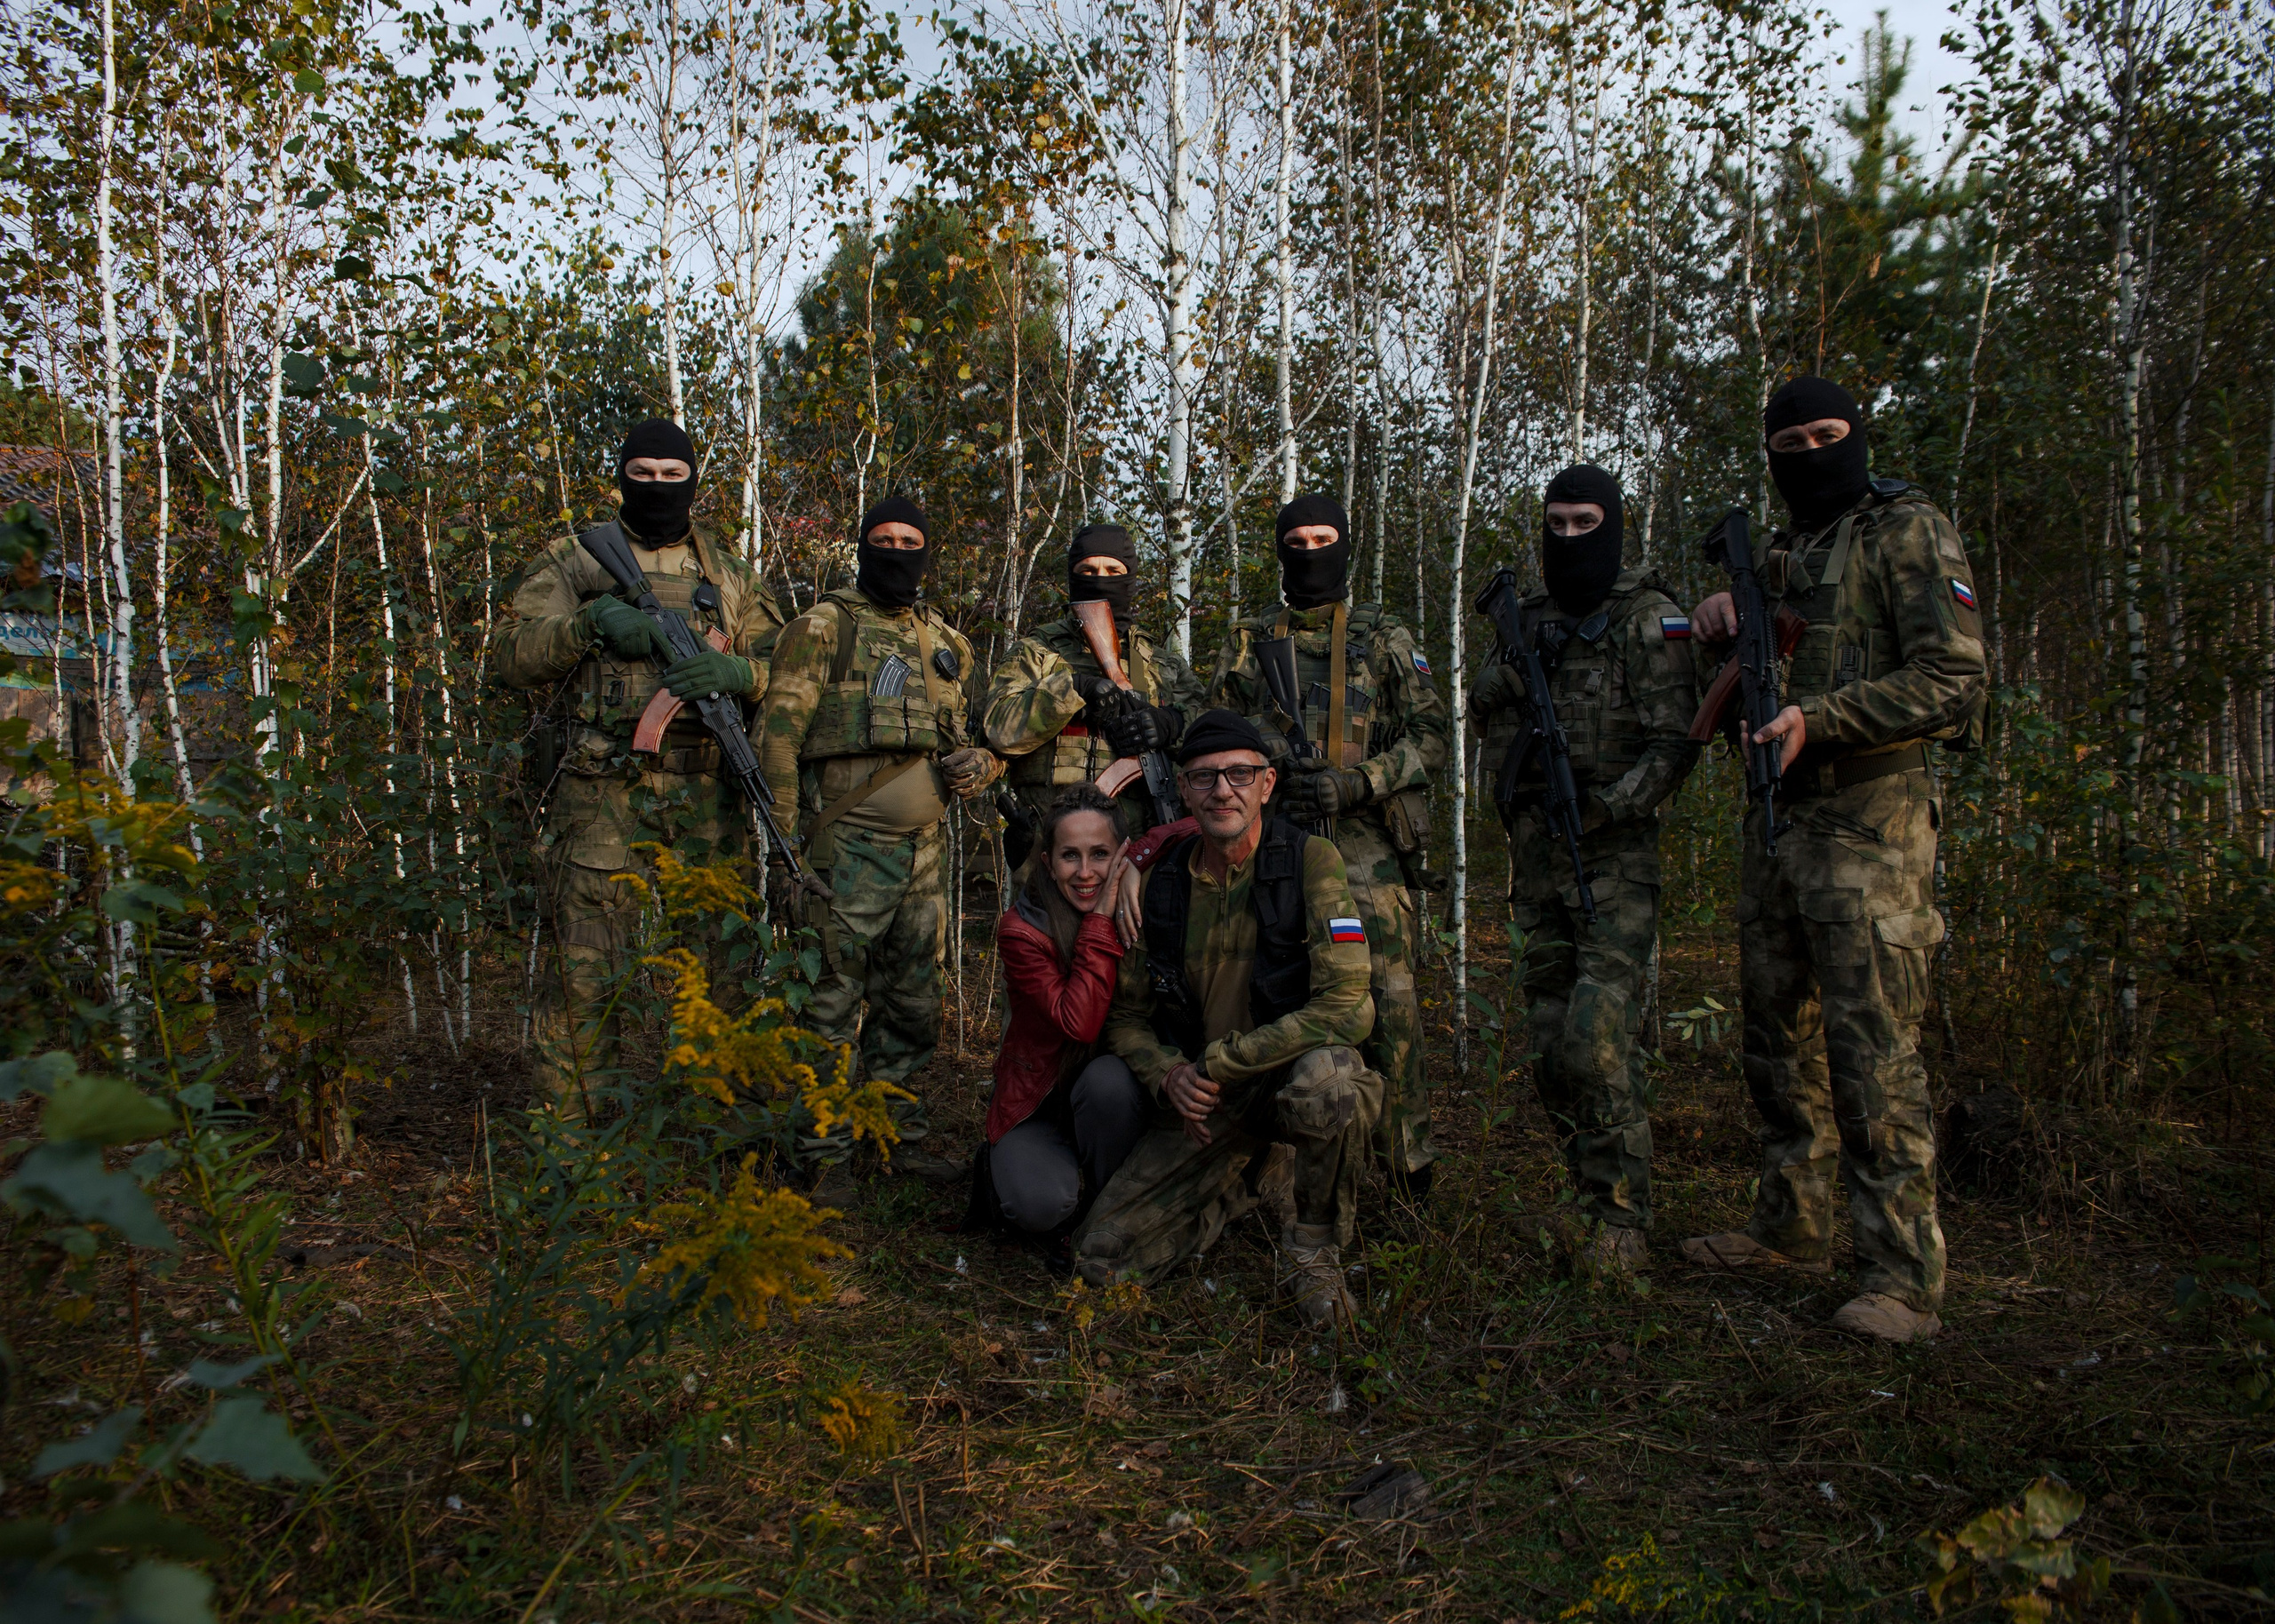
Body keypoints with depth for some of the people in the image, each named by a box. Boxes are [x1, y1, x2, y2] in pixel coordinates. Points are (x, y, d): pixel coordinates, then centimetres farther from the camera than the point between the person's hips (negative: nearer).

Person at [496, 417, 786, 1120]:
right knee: (584, 969, -3)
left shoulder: (731, 579, 16)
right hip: (599, 793, -2)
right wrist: (592, 621, -17)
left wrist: (736, 672, -14)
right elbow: (516, 654, 0)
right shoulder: (574, 563, 10)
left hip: (703, 798, 3)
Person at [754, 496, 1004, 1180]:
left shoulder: (948, 644, 18)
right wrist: (786, 846, -14)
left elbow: (977, 737, 27)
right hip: (846, 847, -6)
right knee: (831, 1001, -3)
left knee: (912, 1005, 12)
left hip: (924, 849, 6)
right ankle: (823, 1154, 7)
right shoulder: (823, 627, 0)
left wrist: (979, 764, 1)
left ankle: (899, 1138, 25)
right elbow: (777, 736, -6)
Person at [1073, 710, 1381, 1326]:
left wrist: (1219, 1061, -20)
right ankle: (1245, 1181, 20)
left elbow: (1344, 1005, -23)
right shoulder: (1161, 881, -1)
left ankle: (1314, 1248, -10)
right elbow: (1126, 1015, 8)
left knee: (1327, 1080, -41)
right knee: (1102, 1258, -7)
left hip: (1293, 1072, -4)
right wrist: (1167, 1073, -14)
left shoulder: (1311, 860, -14)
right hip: (1205, 1098, 4)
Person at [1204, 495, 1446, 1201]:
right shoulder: (1248, 642, 14)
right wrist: (1279, 767, -6)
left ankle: (1408, 1162, 5)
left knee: (1388, 1000, -7)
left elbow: (1429, 740, 3)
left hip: (1368, 846, -2)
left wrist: (1352, 783, -12)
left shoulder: (1387, 639, 9)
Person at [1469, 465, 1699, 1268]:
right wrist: (1516, 661, -3)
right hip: (1535, 858, 5)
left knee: (1596, 1040, -14)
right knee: (1550, 1047, 8)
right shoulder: (1527, 619, 13)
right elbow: (1483, 712, 16)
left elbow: (1674, 743, -8)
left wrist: (1606, 804, -19)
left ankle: (1621, 1218, -2)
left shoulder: (1650, 620, -3)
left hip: (1614, 859, -5)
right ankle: (1588, 1199, 22)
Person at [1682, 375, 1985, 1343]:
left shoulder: (1908, 534, -2)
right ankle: (1794, 1226, 25)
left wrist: (1819, 720, -21)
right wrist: (1722, 606, 7)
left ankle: (1904, 1279, -5)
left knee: (1873, 1051, -10)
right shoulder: (1786, 555, 19)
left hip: (1867, 823, -8)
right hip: (1776, 822, 8)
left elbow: (1952, 680, -11)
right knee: (1780, 1037, 13)